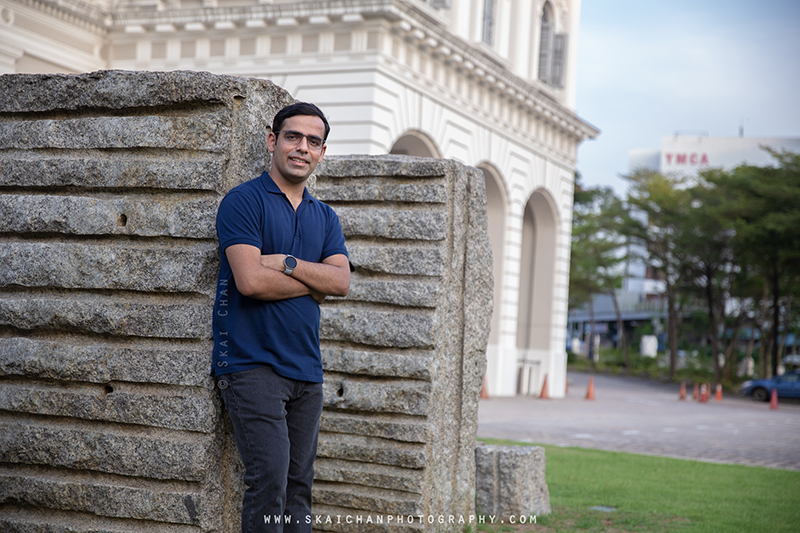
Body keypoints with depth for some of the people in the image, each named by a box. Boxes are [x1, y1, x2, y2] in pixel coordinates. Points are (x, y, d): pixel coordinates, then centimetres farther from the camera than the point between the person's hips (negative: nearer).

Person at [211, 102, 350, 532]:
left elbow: (341, 281, 1)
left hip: (306, 367, 6)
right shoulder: (244, 201, -3)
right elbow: (250, 280, -16)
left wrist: (287, 263, -12)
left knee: (299, 482, 7)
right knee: (270, 476, -15)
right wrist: (313, 283, -3)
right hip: (251, 362, -6)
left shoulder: (325, 217, 17)